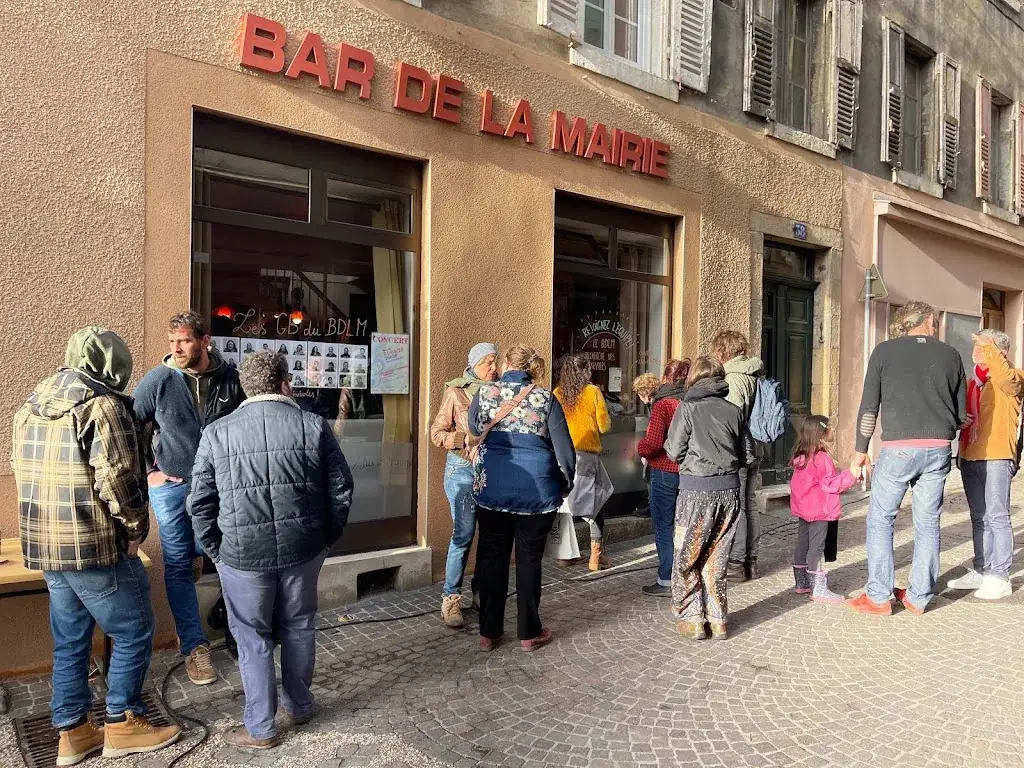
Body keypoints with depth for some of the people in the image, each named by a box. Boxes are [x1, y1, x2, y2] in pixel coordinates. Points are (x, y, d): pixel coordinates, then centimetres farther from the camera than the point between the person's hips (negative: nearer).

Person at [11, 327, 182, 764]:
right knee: (133, 632, 7)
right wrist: (137, 526, -8)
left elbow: (25, 472, 16)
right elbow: (116, 478, -22)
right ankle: (122, 725, 16)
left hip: (45, 545, 9)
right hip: (95, 547, -8)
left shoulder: (32, 406, 12)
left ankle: (72, 733, 26)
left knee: (69, 640, 17)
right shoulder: (103, 405, -15)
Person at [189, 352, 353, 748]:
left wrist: (216, 550, 11)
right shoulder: (314, 426, -2)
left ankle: (260, 728, 23)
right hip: (303, 549, 1)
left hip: (242, 554, -1)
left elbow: (200, 504, -1)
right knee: (298, 629, 19)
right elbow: (341, 490, 0)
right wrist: (326, 538, 12)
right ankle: (299, 706, 36)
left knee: (253, 637, 13)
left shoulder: (216, 433, -2)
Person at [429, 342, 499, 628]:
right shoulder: (456, 392, -3)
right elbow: (437, 433, -2)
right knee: (463, 534, -4)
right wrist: (466, 439, -16)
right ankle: (451, 598, 7)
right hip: (463, 468, -4)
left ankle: (481, 590, 24)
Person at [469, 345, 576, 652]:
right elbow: (564, 446, -3)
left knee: (492, 557, 11)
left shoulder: (484, 393, 1)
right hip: (537, 491, -1)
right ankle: (529, 633, 19)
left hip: (491, 487, 1)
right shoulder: (545, 398, -3)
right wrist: (566, 483, 10)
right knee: (529, 559, 10)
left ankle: (489, 633, 18)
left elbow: (473, 428, 18)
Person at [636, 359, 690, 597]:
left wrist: (640, 448, -3)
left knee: (664, 528, 4)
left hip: (664, 472, -6)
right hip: (688, 472, 6)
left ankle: (667, 581, 10)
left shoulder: (663, 404, -14)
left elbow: (654, 442, -22)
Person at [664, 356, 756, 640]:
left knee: (687, 558, 10)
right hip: (729, 491, 4)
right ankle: (718, 620, 20)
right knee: (716, 558, 15)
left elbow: (674, 451, -7)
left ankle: (692, 619, 13)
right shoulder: (734, 410, 4)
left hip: (697, 491, -4)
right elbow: (748, 455, 7)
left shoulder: (688, 407, -6)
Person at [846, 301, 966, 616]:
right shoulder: (950, 355, 8)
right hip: (938, 448, 3)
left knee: (880, 520, 7)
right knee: (928, 523, 11)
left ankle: (878, 597, 8)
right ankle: (918, 597, 19)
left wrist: (861, 452, 5)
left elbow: (869, 407, -1)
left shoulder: (884, 351, 1)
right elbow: (961, 414, 11)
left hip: (898, 448, -3)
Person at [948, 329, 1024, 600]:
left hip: (996, 457, -7)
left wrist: (989, 350, -21)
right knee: (979, 517, 13)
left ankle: (1000, 577, 0)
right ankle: (981, 570, 22)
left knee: (997, 517, -5)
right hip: (969, 457, 7)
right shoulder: (971, 382, 18)